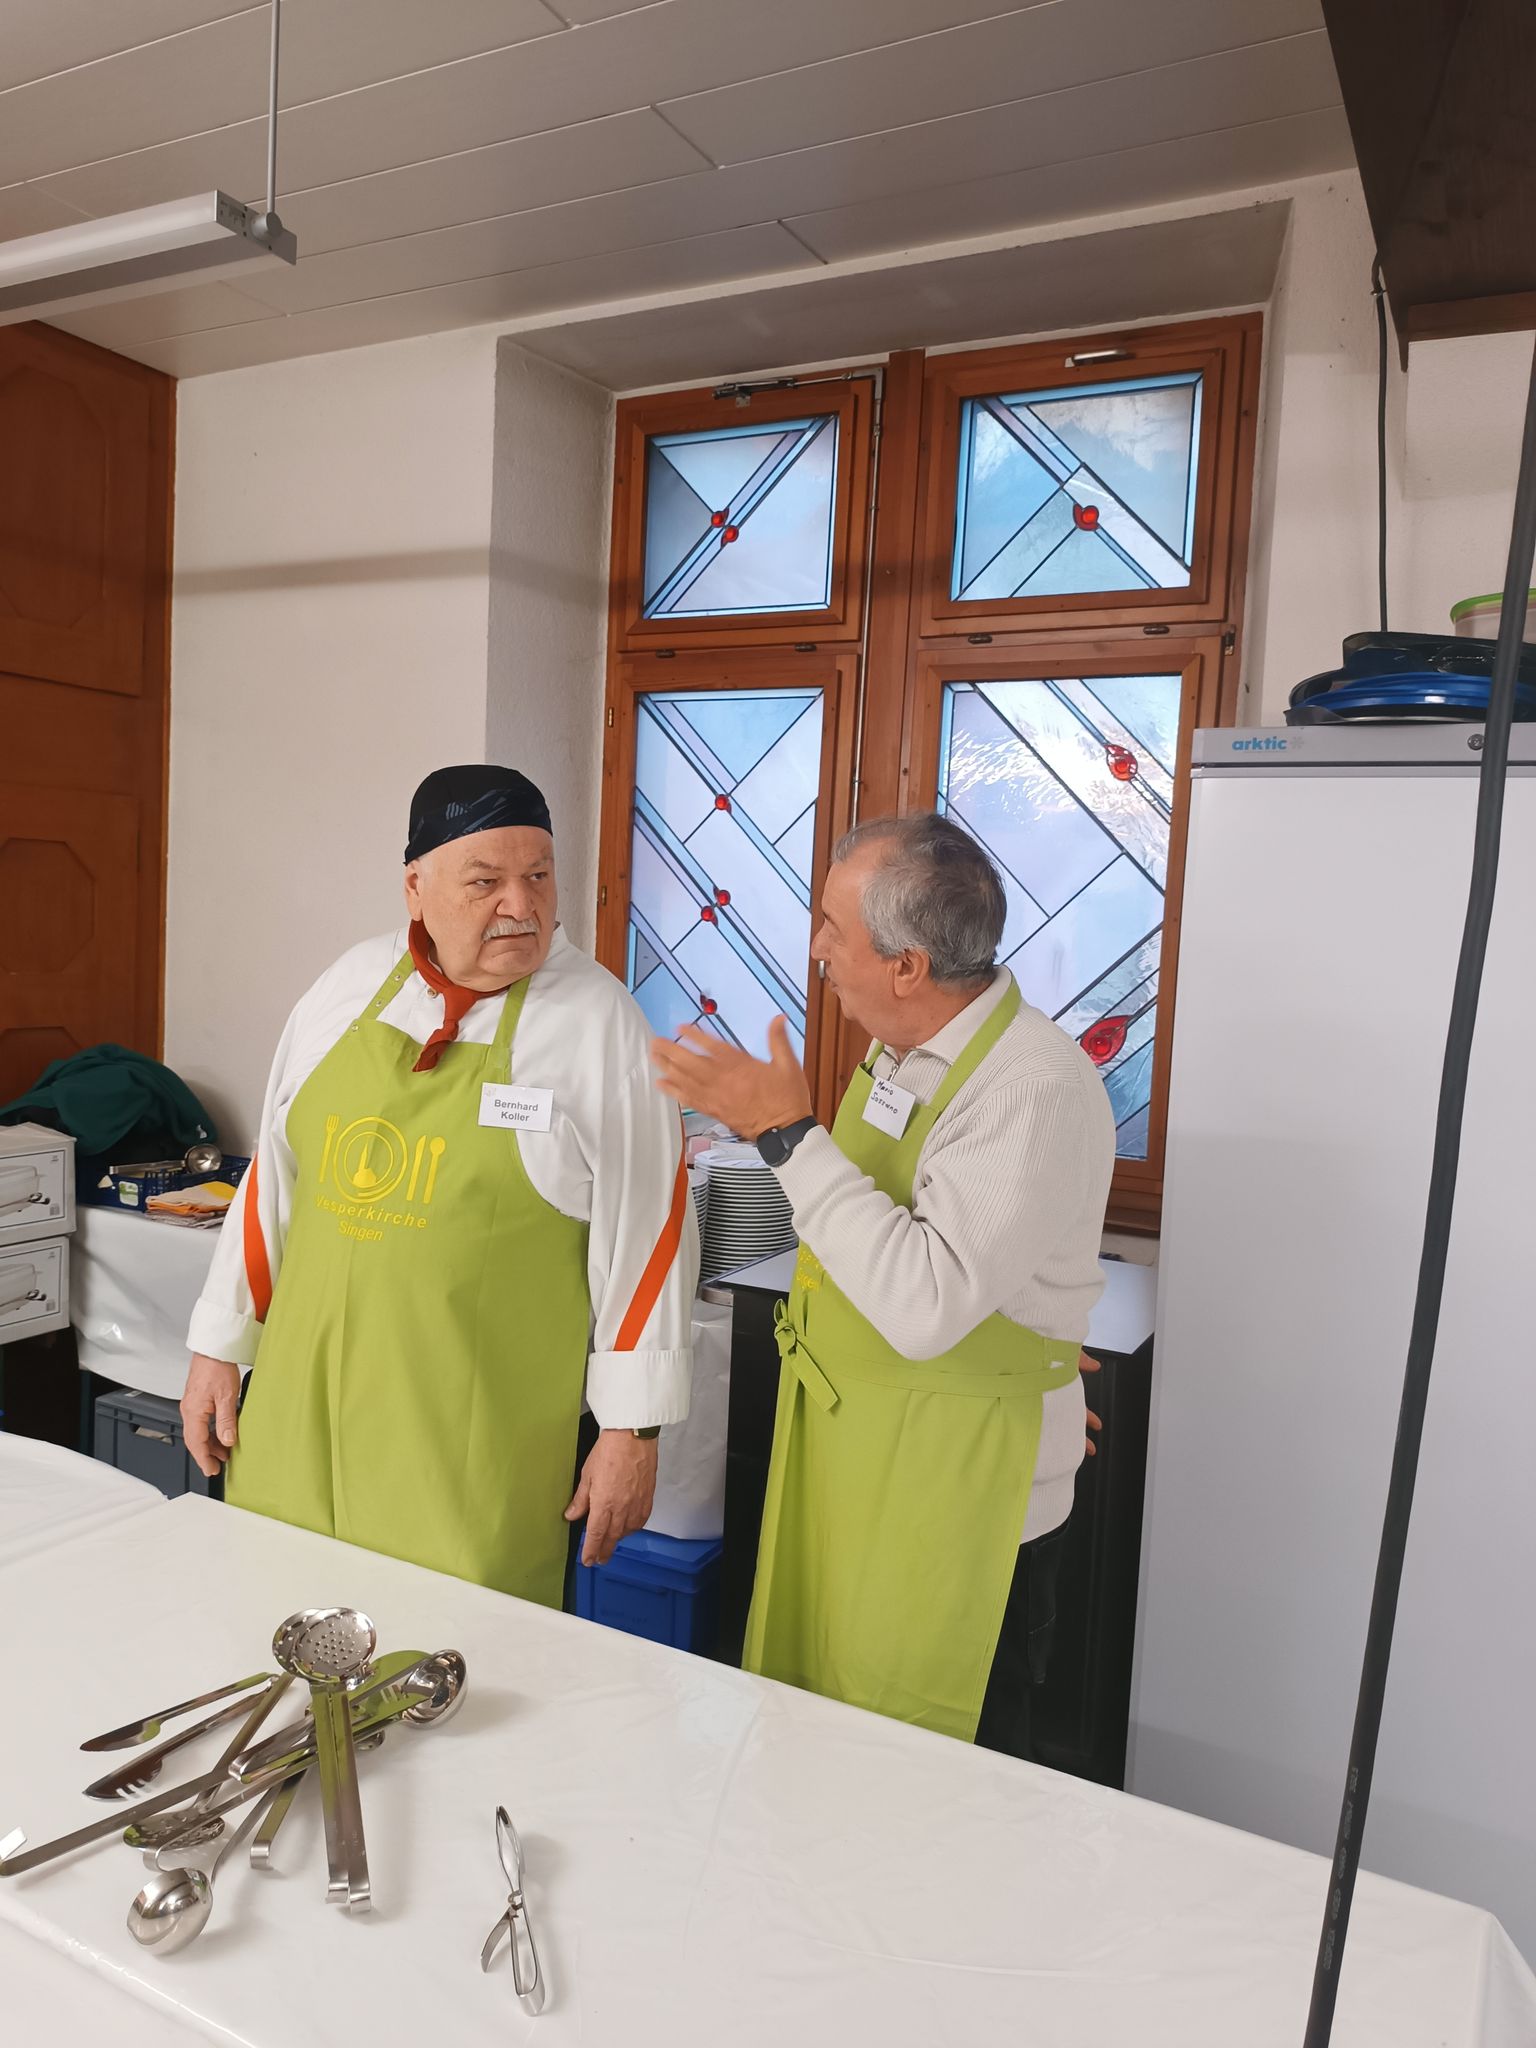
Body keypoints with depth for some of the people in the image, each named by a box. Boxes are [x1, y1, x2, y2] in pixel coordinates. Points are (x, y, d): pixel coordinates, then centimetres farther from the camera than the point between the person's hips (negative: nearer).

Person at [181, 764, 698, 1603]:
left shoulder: (598, 1019, -9)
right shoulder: (351, 984, 4)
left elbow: (645, 1227, -6)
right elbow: (275, 1178, 12)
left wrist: (632, 1427, -4)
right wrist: (219, 1346, 14)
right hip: (303, 1409, 4)